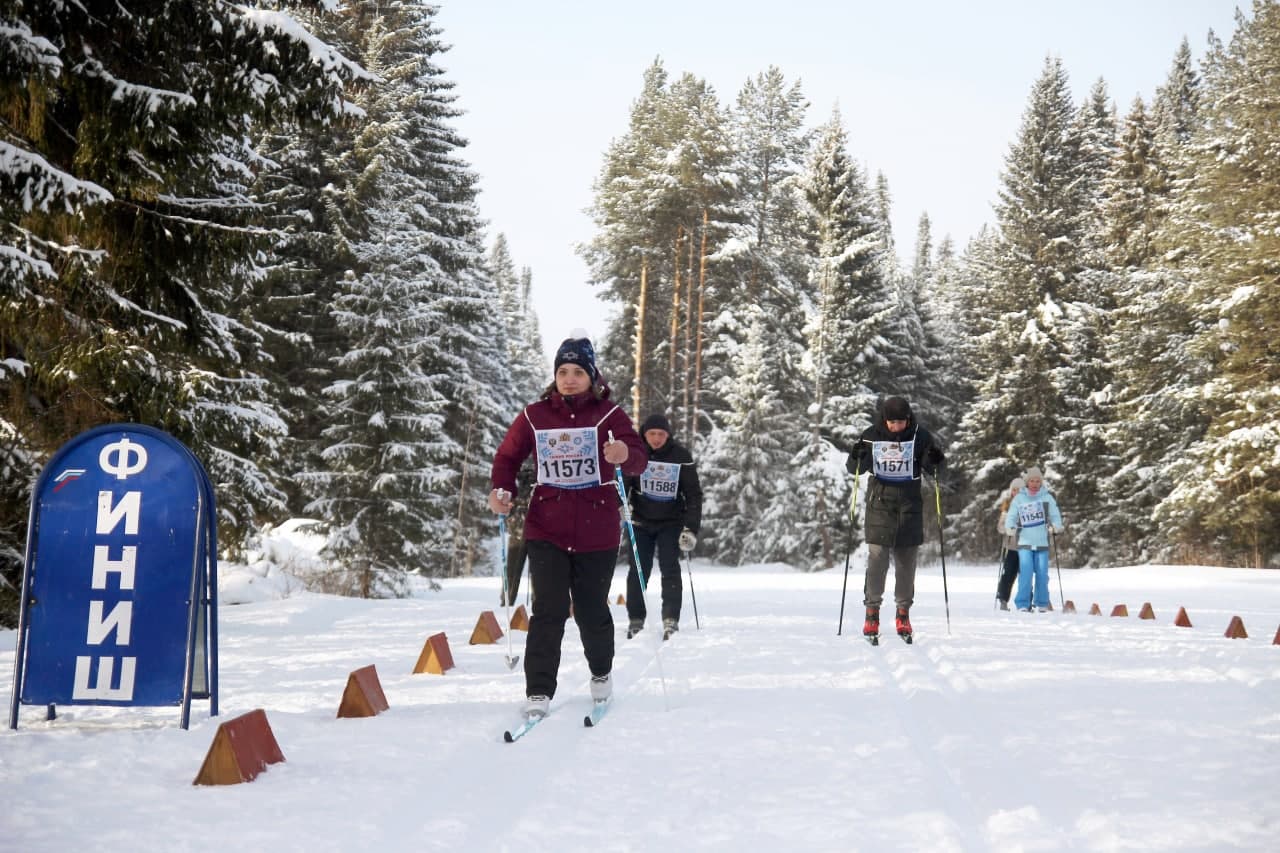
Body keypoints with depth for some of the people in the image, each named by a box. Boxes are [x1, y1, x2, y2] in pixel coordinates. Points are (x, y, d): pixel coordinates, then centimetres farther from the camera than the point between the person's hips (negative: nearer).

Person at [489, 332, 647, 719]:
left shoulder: (609, 414, -3)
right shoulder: (534, 416, 3)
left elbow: (638, 458, -12)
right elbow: (508, 455, 11)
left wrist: (625, 455, -36)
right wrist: (501, 489, -8)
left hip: (597, 532, -1)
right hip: (546, 530, 1)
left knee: (592, 611, 10)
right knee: (549, 611, -7)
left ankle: (601, 673, 36)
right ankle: (539, 691, 1)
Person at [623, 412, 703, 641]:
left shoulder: (681, 456, -8)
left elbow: (694, 494, -5)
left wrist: (691, 529, -11)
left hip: (671, 522, -1)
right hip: (641, 521, 1)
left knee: (670, 569, -9)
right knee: (638, 570, -1)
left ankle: (671, 620, -5)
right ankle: (635, 620, 10)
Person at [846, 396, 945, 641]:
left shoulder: (920, 436, -1)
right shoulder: (871, 436, -2)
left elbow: (932, 468, 5)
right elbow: (855, 469, 3)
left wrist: (936, 461, -18)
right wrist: (856, 458, -19)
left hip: (909, 504, 1)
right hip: (880, 503, -1)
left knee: (906, 559, 4)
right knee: (877, 556, -9)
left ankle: (903, 612, 16)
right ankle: (872, 611, 1)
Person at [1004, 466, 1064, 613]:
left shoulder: (1047, 497, 4)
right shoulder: (1019, 498, 5)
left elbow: (1054, 515, 3)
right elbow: (1011, 517, 4)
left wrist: (1057, 526, -17)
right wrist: (1010, 528, -16)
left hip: (1042, 543, 1)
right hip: (1025, 542, -1)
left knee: (1042, 574, 2)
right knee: (1026, 573, -12)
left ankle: (1042, 604, 17)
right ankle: (1023, 604, -7)